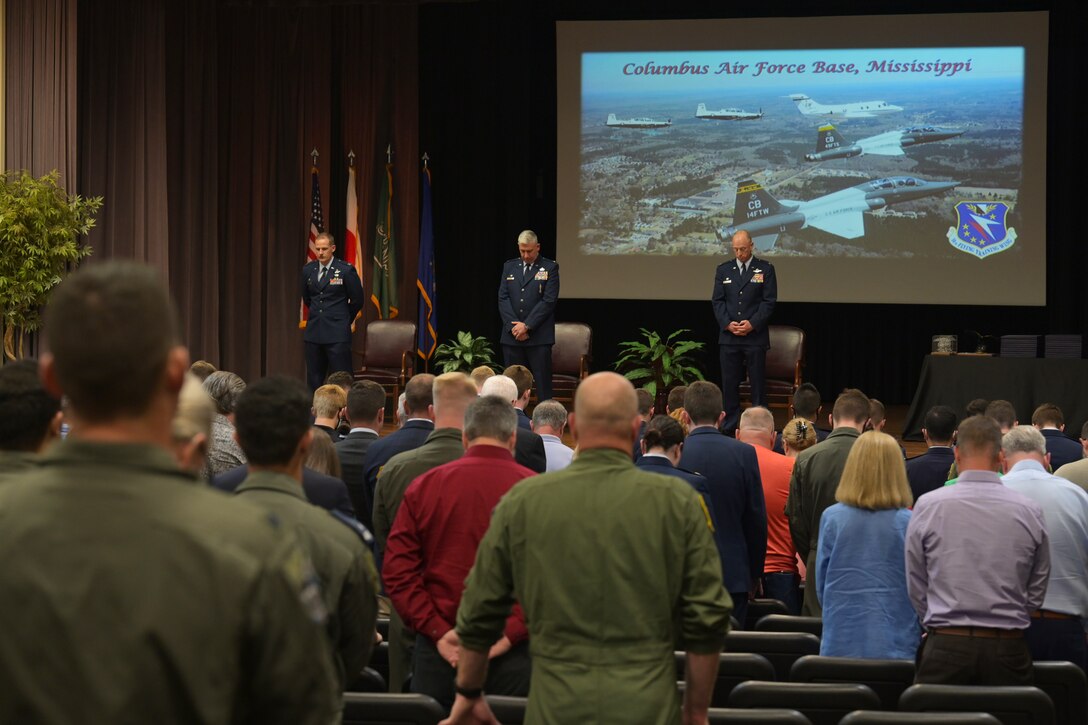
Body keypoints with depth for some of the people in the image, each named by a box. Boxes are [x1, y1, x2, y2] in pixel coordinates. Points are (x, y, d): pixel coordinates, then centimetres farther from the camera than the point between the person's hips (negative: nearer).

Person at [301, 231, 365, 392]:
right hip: (313, 333, 5)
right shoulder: (308, 269, 7)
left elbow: (357, 300, 2)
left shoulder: (346, 270, -7)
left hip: (337, 334, -5)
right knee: (314, 380, 7)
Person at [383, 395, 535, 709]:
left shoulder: (424, 486, 4)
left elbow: (397, 569, -1)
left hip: (438, 650, 2)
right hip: (513, 654, -2)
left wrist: (437, 631, -5)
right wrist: (511, 633, -13)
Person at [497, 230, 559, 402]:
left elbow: (549, 301, -7)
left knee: (543, 385, -4)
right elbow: (503, 298, 7)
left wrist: (527, 326, -12)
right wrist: (514, 326, -6)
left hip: (539, 337, -4)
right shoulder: (509, 267, 14)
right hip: (512, 336, 4)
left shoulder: (550, 268, 1)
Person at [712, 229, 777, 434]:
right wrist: (728, 323, -8)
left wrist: (752, 323, -13)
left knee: (758, 383, -1)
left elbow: (769, 301, -1)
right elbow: (717, 300, 8)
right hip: (728, 336, 2)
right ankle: (730, 427, 7)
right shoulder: (723, 270, 12)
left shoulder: (765, 269, 4)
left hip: (755, 336, -2)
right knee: (729, 383, 2)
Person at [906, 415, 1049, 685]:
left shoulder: (927, 506, -2)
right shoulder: (1030, 511, 1)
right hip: (1008, 649, 1)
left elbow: (916, 586, 7)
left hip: (946, 646, -1)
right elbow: (1037, 591, 10)